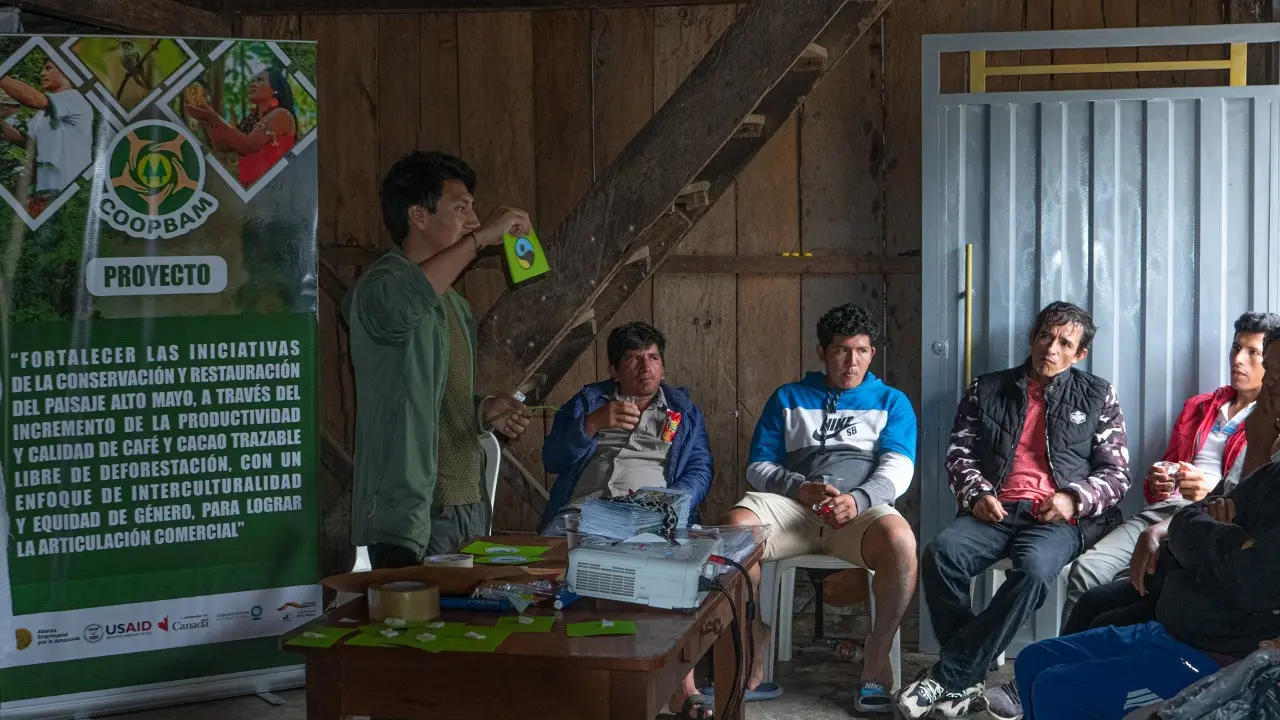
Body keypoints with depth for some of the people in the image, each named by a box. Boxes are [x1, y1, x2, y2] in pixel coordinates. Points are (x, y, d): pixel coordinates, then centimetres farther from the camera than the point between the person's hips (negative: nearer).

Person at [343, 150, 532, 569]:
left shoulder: (453, 304, 20)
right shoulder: (380, 287, -11)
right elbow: (403, 302, -37)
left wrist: (485, 412, 6)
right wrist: (480, 237, -29)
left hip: (468, 507, 9)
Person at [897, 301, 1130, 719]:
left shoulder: (1097, 396, 14)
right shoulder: (988, 390, 18)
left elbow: (1117, 473, 9)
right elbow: (960, 453, 15)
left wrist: (1073, 498, -10)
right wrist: (976, 494, -6)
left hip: (1059, 517, -2)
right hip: (997, 510, 2)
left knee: (1033, 568, -37)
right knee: (941, 554, -32)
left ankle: (947, 677, -29)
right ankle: (967, 679, -22)